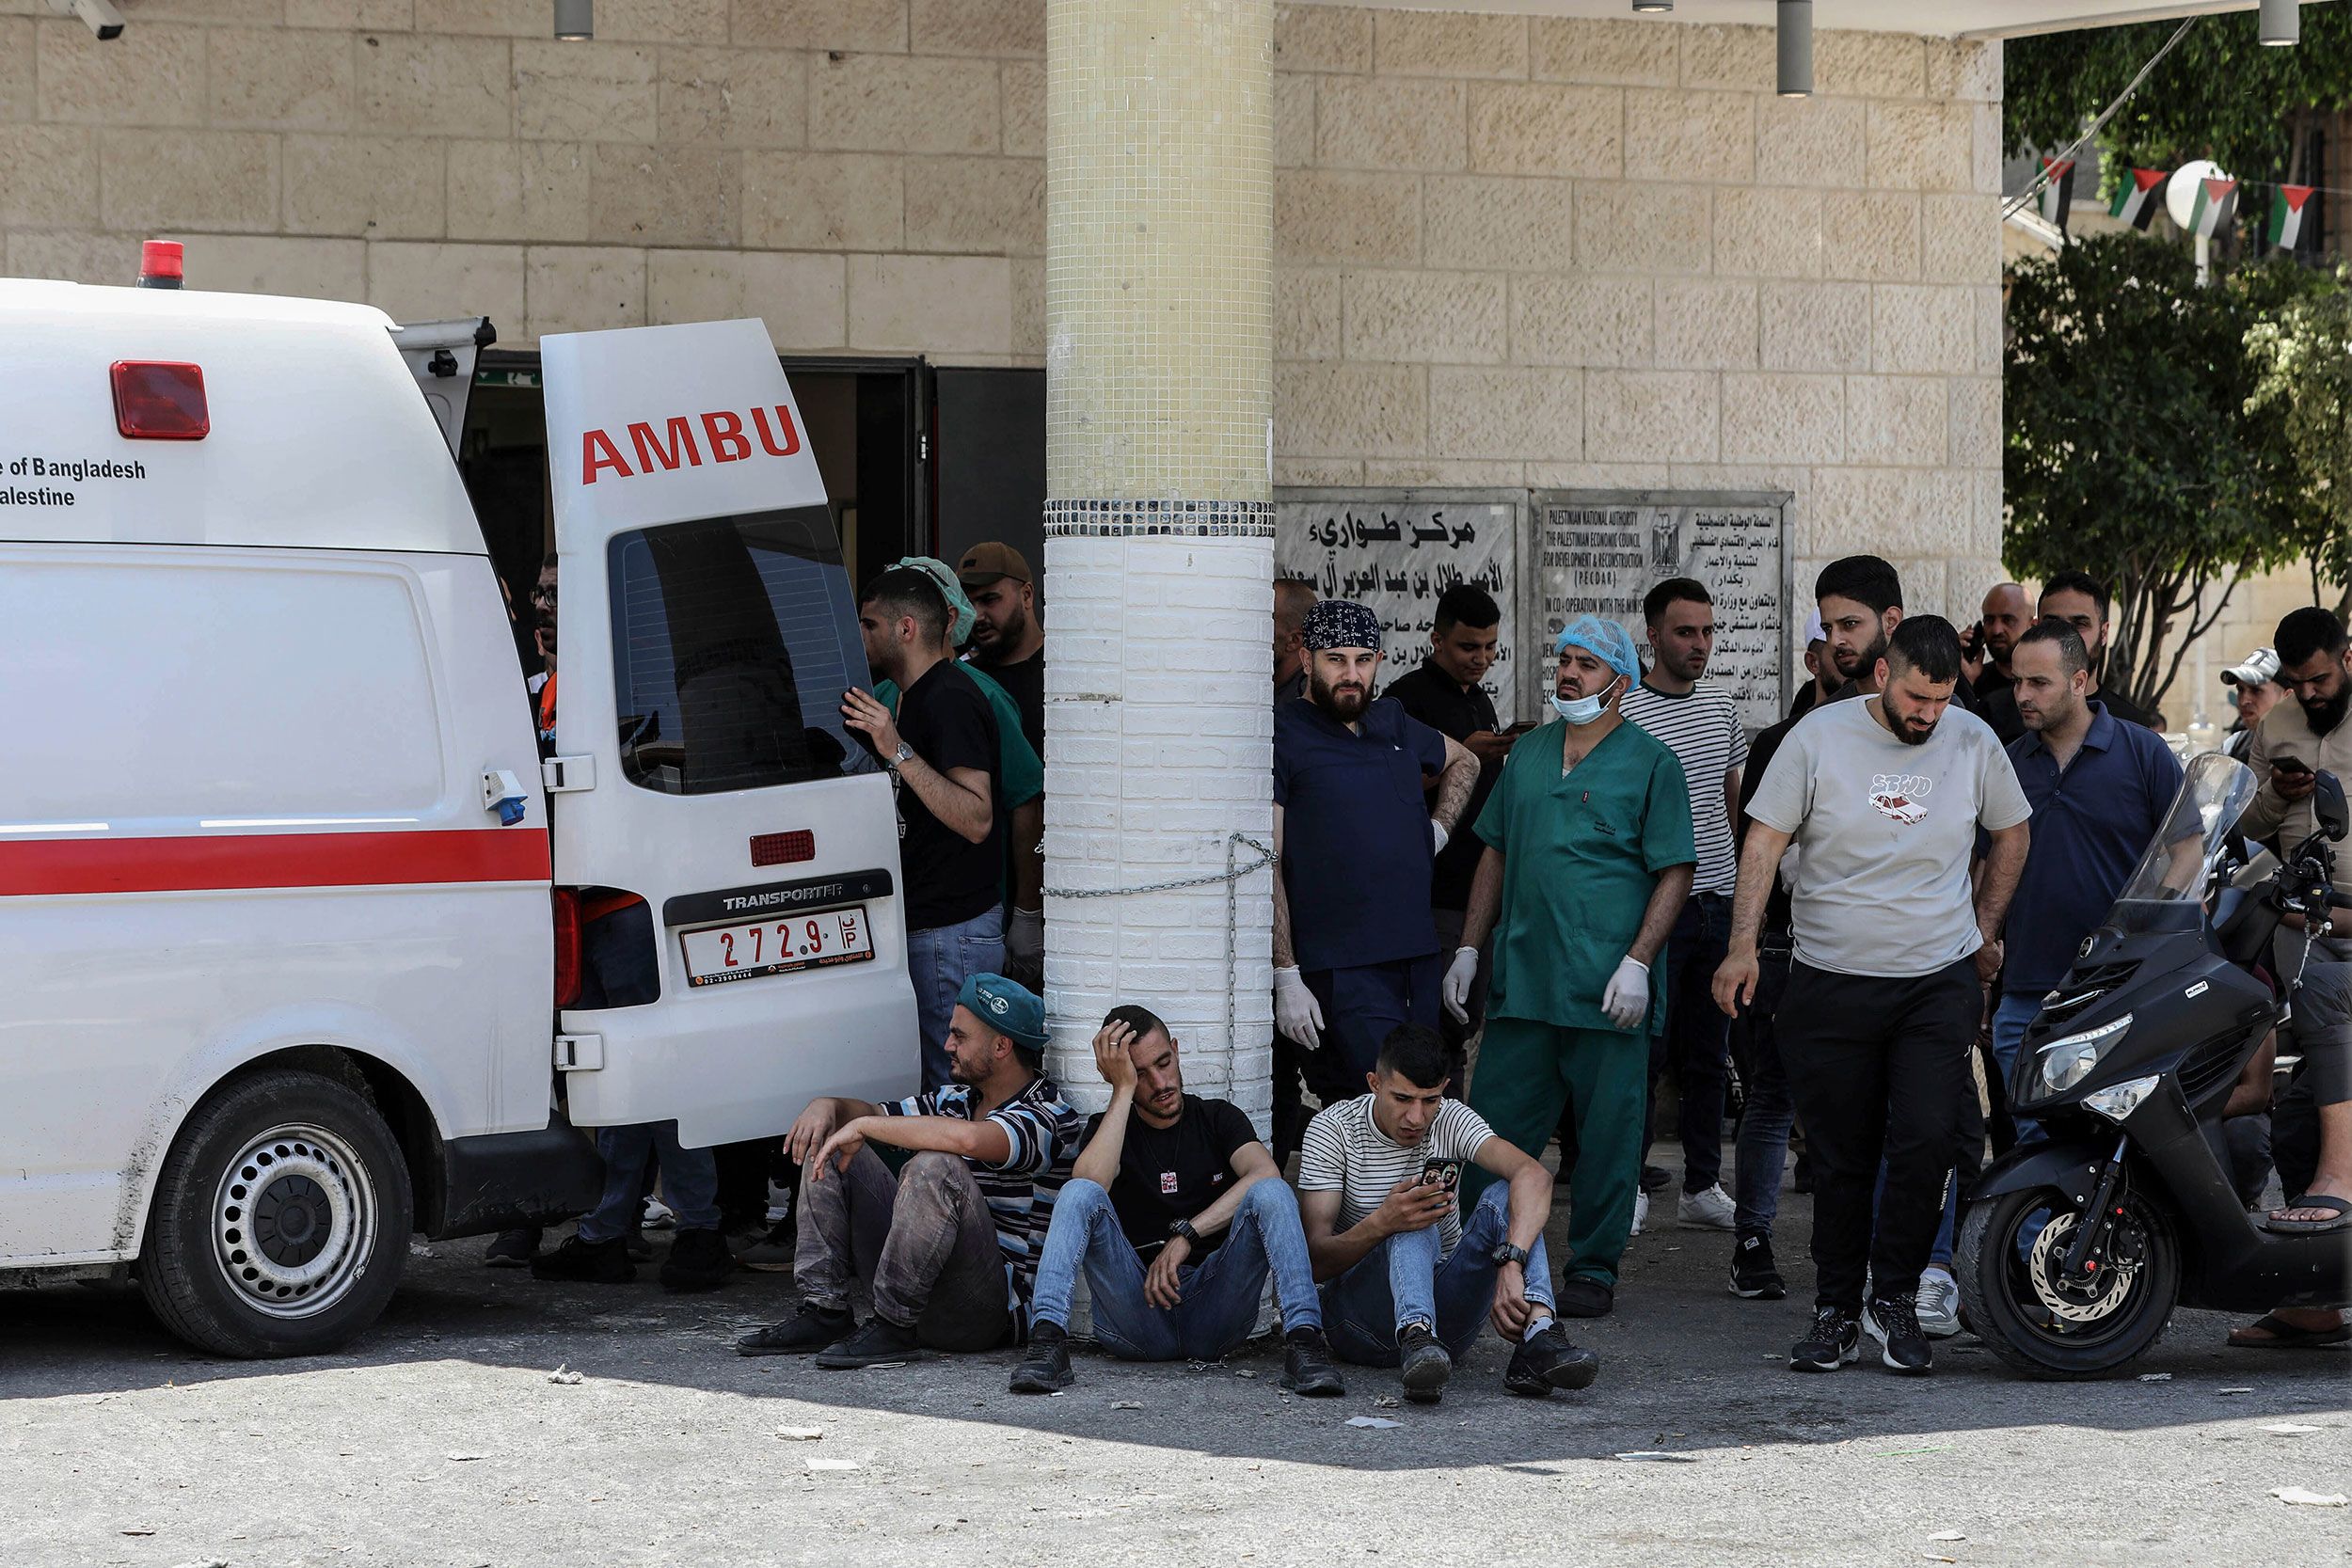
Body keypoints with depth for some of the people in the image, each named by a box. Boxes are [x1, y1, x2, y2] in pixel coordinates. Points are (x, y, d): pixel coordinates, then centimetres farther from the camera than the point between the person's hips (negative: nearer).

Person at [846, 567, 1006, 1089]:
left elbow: (976, 820, -27)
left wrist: (898, 752, -31)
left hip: (953, 932, -11)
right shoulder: (916, 696, 17)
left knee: (954, 1084, -9)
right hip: (928, 925, 11)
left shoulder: (948, 700, -16)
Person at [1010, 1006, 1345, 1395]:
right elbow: (1088, 1185, -11)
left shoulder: (1218, 1118, 14)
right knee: (1080, 1194, -21)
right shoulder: (1107, 1128, 14)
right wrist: (1123, 1090, -7)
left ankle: (1303, 1339, -39)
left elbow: (1264, 1173, -9)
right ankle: (1048, 1341, -38)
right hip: (1136, 1312, 0)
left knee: (1270, 1193, -22)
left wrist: (1185, 1235, -19)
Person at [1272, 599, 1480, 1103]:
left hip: (1416, 961, 7)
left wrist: (1437, 831, 18)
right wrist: (1285, 977, -14)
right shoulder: (1284, 736, -4)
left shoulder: (1393, 723, 14)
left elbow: (1463, 762, 37)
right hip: (1339, 972, -7)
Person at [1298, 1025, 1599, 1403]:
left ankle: (1539, 1334, -42)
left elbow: (1534, 1175, -24)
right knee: (1412, 1226, -30)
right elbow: (1317, 1261, -16)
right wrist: (1380, 1224, -38)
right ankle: (1416, 1340, -57)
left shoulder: (1451, 1121, -3)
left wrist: (1511, 1266, -42)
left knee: (1504, 1196, -19)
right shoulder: (1333, 1128, -8)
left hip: (1444, 1308, 3)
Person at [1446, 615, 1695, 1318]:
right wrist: (1469, 949, 14)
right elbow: (1496, 854, 20)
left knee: (1607, 1134, 2)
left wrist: (1637, 962, -14)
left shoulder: (1651, 763, -2)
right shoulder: (1527, 754, 14)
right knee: (1494, 1126, 5)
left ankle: (1594, 1268, 12)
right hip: (1521, 978, 5)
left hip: (1607, 988, -5)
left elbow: (1675, 873, -4)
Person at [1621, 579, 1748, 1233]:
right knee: (1647, 1048, -4)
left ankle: (1703, 1185, 15)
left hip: (1719, 901, 6)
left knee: (1708, 1052, 10)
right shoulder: (1623, 712, -10)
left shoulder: (1719, 701, 11)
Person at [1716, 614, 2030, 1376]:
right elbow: (1764, 841, -3)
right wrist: (1743, 946, -12)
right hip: (1831, 984, -1)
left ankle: (1897, 1298, 2)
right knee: (1840, 1159, 4)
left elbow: (2010, 834, 19)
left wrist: (1984, 932, 17)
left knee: (1926, 1140, -14)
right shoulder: (1819, 736, -4)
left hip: (1939, 979, 1)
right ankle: (1836, 1312, 16)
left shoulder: (1973, 743, 2)